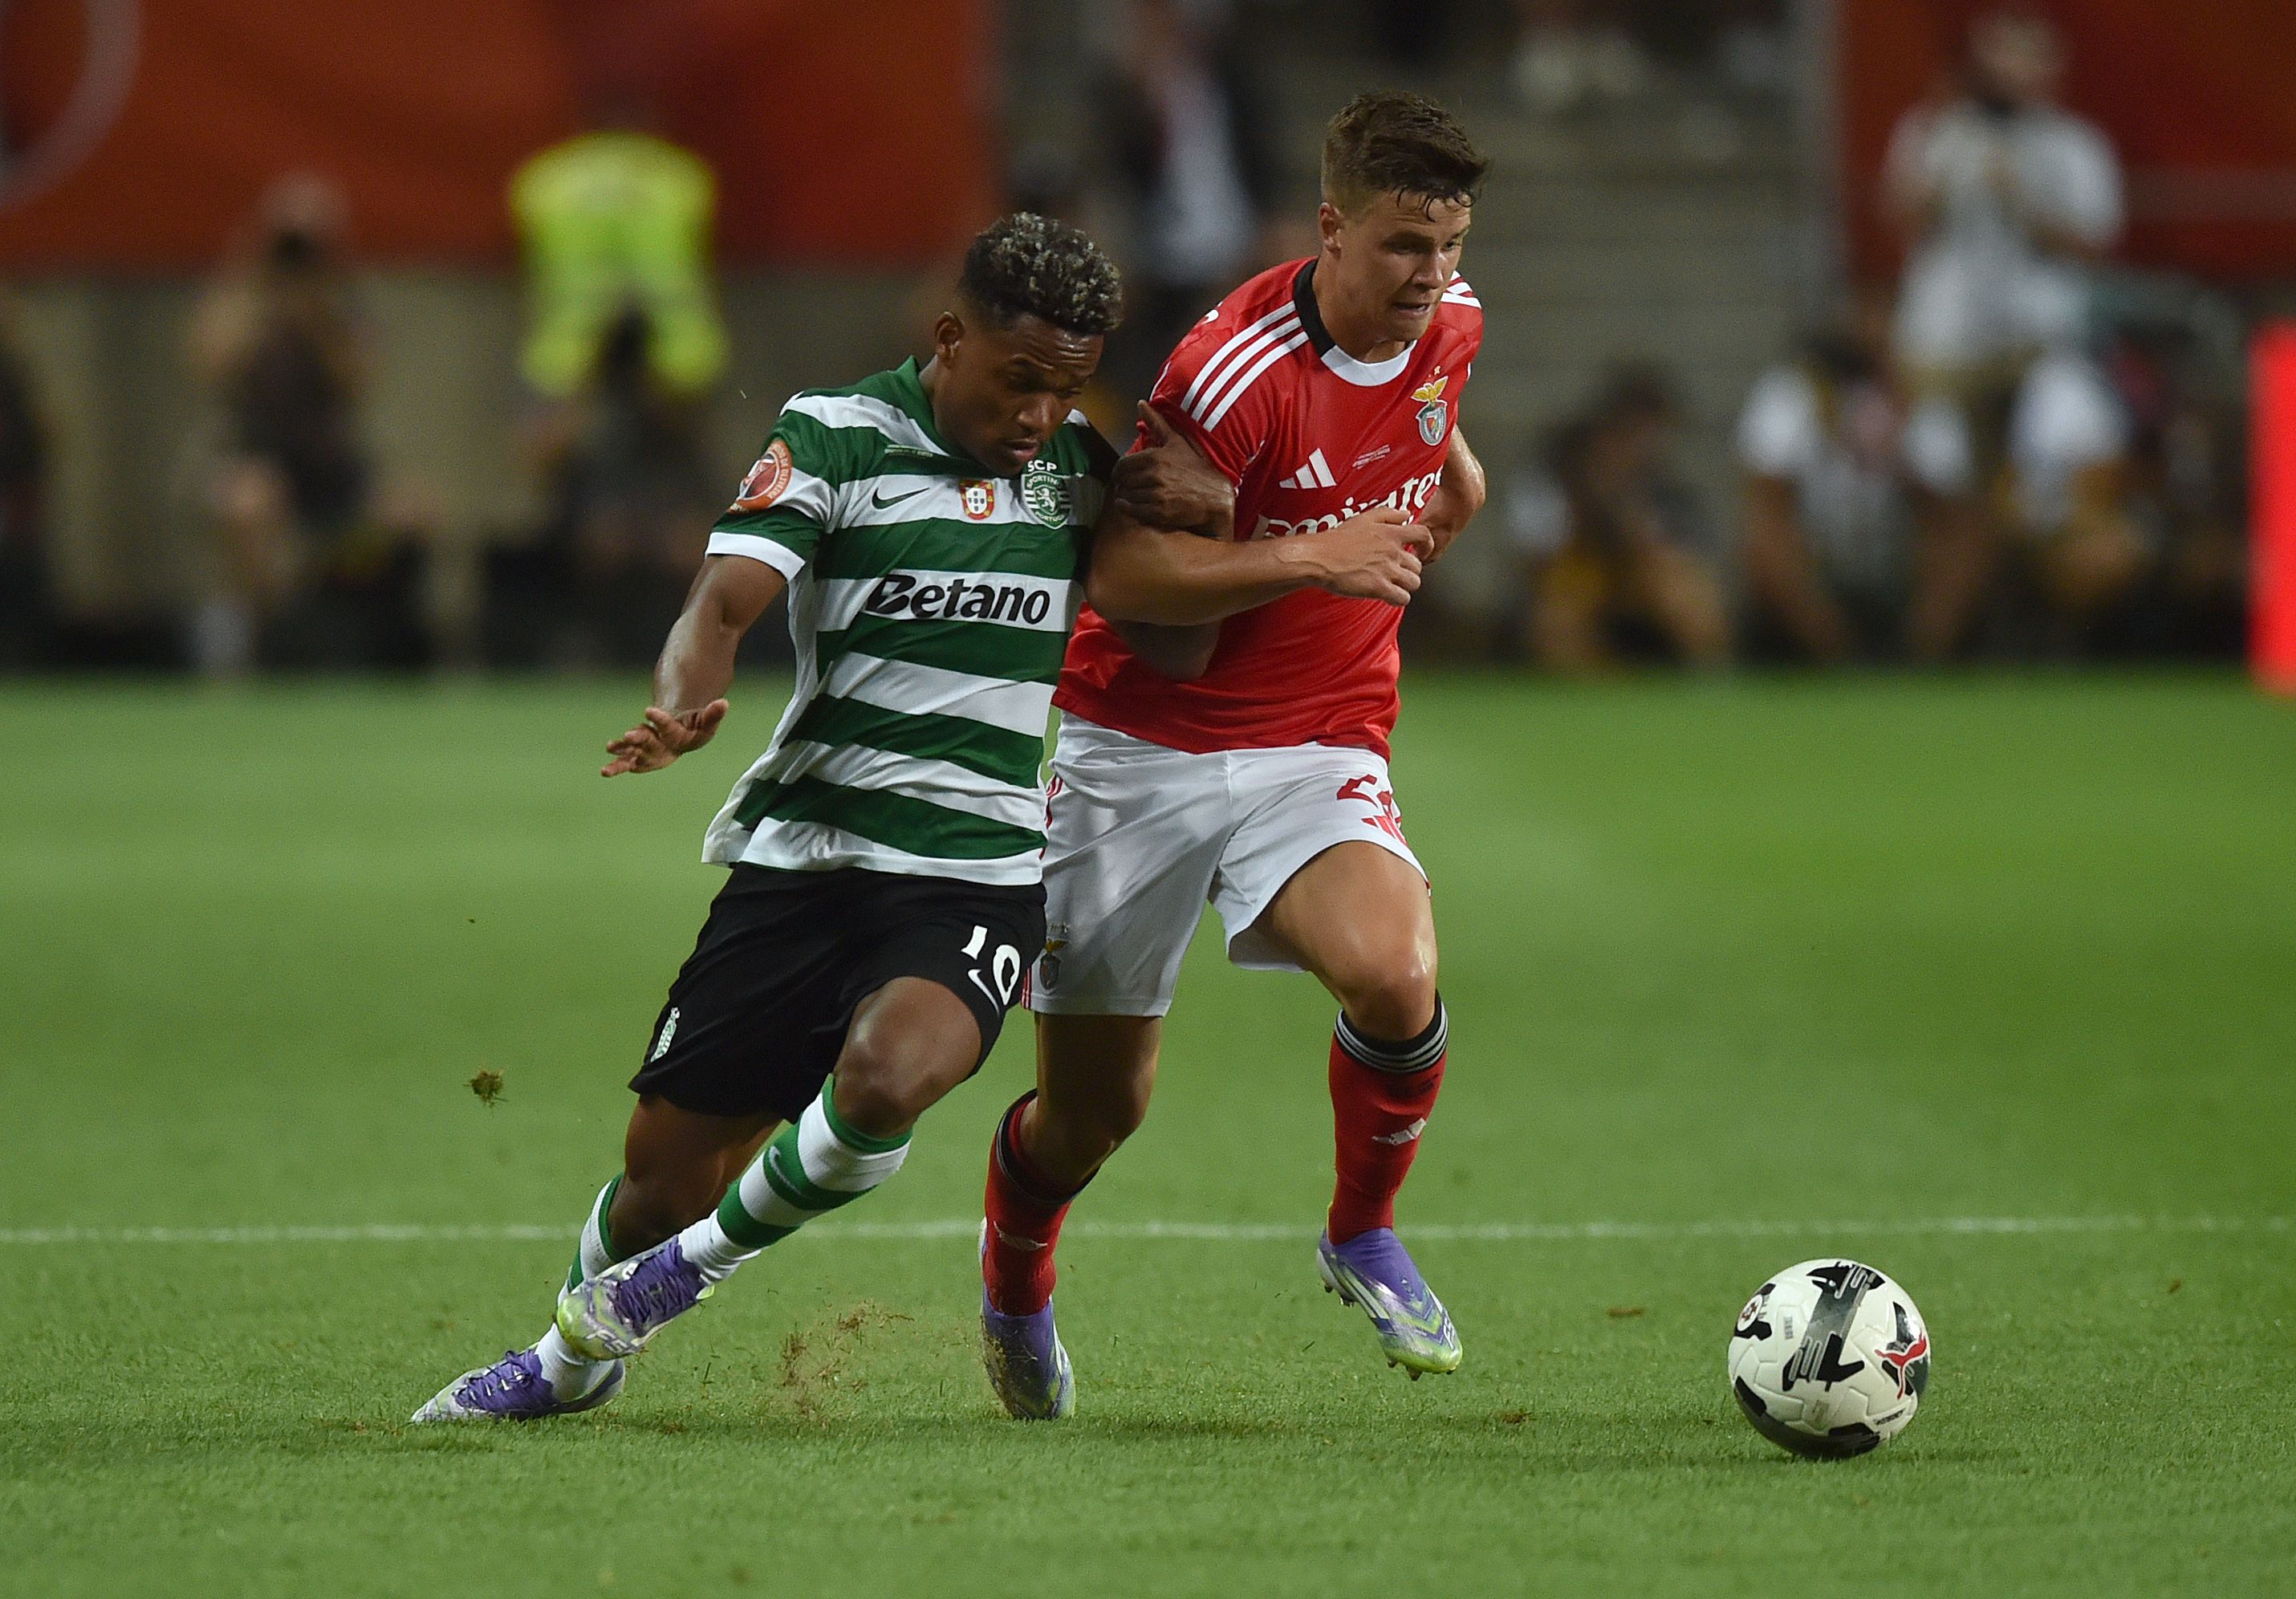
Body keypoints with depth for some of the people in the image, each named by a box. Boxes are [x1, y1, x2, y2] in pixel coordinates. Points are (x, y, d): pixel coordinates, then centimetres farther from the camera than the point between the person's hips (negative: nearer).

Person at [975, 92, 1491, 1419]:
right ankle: (1016, 1293, 40)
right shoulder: (1237, 368, -23)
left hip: (1321, 751, 4)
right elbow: (1122, 572, -24)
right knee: (1095, 1109, 5)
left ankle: (1365, 1237, -1)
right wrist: (1315, 558, -30)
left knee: (1395, 974, -29)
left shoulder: (1450, 325, -1)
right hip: (1144, 748, -4)